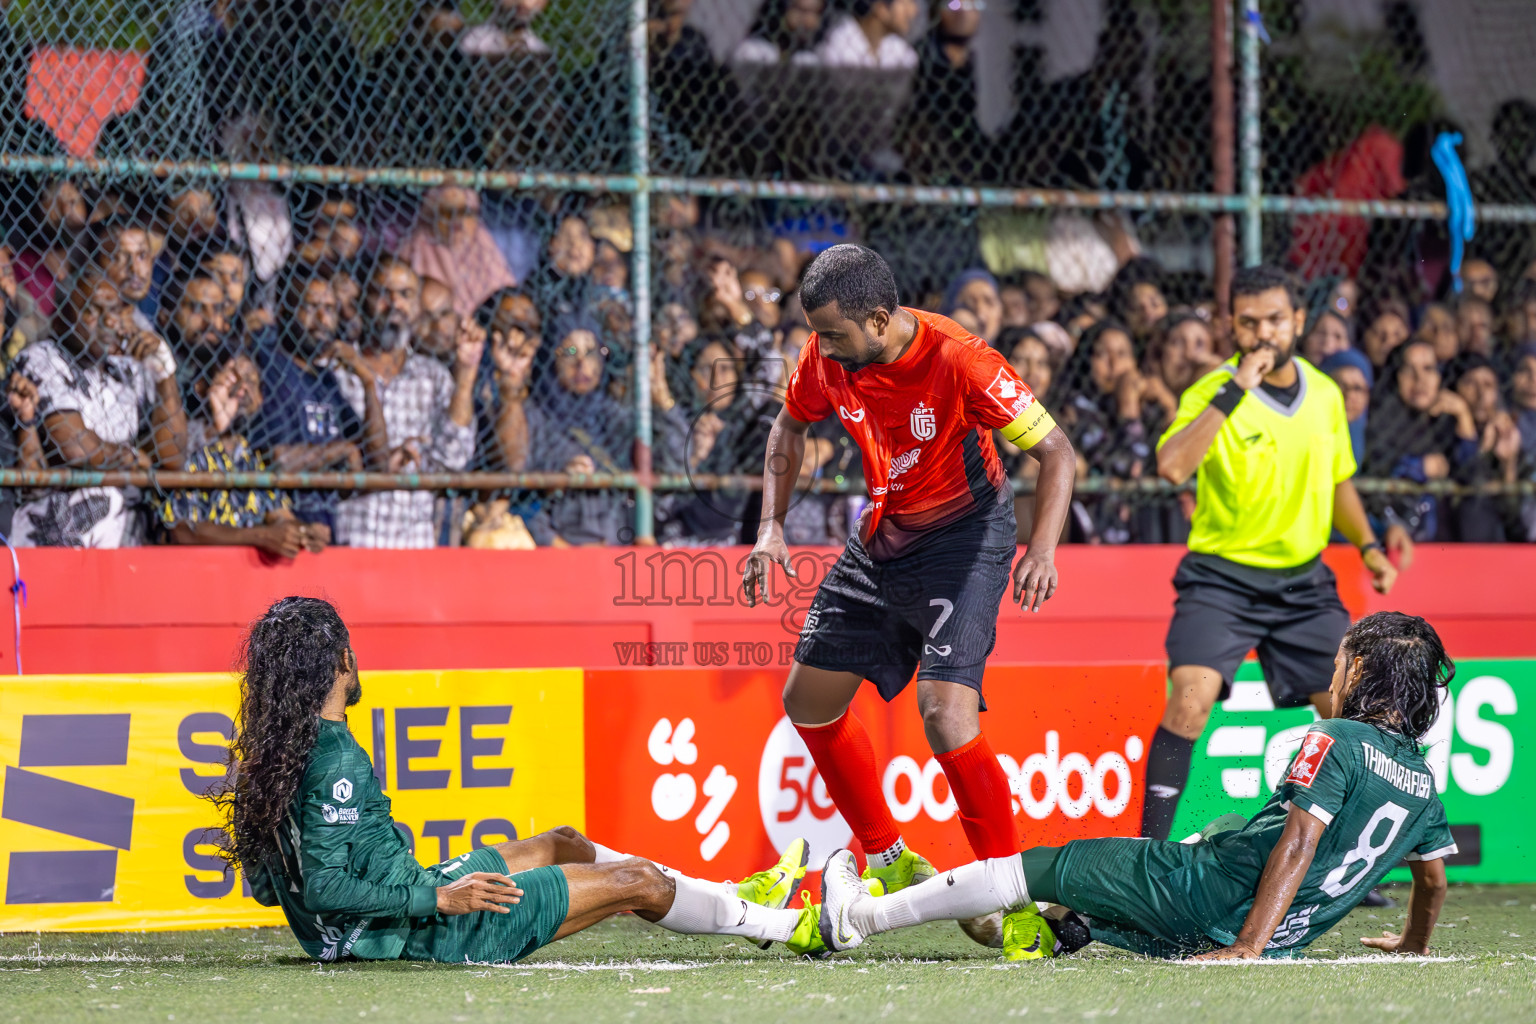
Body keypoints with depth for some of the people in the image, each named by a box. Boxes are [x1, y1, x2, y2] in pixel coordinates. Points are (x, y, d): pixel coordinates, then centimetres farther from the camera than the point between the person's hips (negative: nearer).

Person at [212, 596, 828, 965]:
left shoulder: (268, 754, 1)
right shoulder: (336, 761, -25)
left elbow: (264, 886, 8)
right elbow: (323, 887, -29)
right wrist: (439, 899, -25)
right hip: (424, 932, -10)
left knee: (563, 845, 25)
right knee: (637, 882, 2)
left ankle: (737, 898, 35)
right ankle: (786, 926, 21)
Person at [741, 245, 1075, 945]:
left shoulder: (958, 361, -27)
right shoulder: (827, 358, -10)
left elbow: (1057, 452, -20)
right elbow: (790, 426, 12)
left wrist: (1042, 551, -32)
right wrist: (772, 526, 1)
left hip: (963, 538, -7)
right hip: (879, 540, 7)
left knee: (944, 712, -23)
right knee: (809, 701, 11)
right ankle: (888, 864, 27)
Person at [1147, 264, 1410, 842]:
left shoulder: (1325, 395, 4)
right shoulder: (1213, 393, -13)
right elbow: (1171, 466, -33)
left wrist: (1368, 545, 10)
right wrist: (1235, 389, -32)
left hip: (1303, 580, 5)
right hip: (1221, 579, -5)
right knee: (1191, 698, -23)